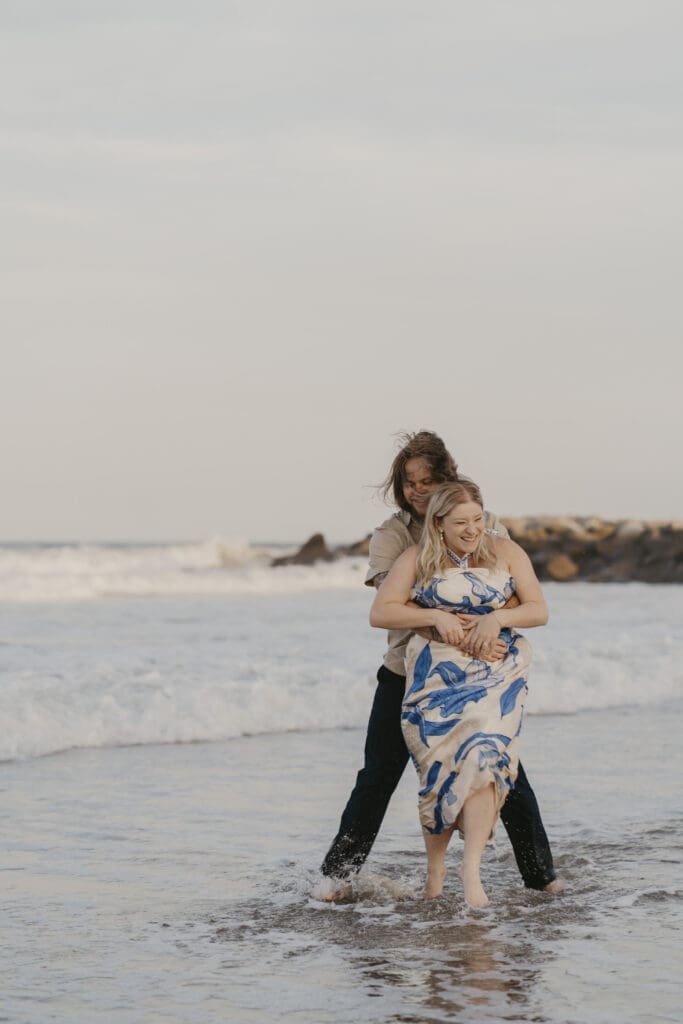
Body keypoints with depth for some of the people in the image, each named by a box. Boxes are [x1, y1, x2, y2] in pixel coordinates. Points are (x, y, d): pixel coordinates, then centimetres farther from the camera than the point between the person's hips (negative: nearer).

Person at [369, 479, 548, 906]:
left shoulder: (506, 552, 5)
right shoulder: (418, 559, 2)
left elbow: (539, 610, 5)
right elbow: (380, 612, 0)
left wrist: (497, 618, -13)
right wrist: (436, 617, -11)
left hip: (497, 674, 0)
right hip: (438, 674, 0)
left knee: (482, 756, -19)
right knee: (439, 768, -5)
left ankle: (472, 871, -24)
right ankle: (435, 868, 12)